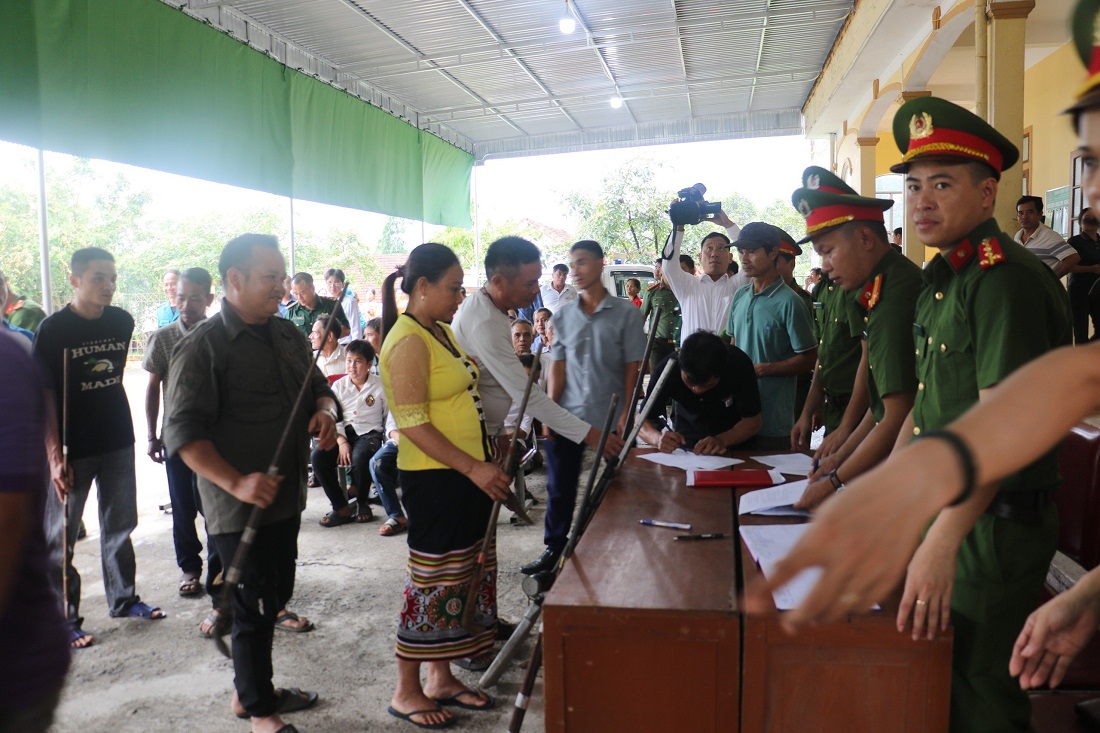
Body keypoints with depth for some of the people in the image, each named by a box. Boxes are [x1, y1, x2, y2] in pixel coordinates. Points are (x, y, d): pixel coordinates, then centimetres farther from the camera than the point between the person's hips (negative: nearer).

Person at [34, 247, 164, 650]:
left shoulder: (122, 322, 2)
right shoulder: (53, 329, -12)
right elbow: (44, 397, -14)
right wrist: (54, 457, -19)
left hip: (118, 440, 5)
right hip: (73, 448, -5)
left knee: (120, 526, 15)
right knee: (60, 536, 3)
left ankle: (123, 599, 30)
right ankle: (65, 620, 15)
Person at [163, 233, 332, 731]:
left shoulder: (288, 335, 8)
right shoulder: (203, 346, -14)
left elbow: (318, 388, 19)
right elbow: (183, 431, -18)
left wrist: (326, 411, -5)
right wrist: (236, 483, -28)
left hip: (287, 498, 7)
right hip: (240, 508, -7)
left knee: (275, 596, 19)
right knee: (255, 608, 5)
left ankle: (253, 689, 40)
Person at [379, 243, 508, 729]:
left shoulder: (442, 331, 12)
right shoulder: (408, 341, -16)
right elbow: (414, 424, -22)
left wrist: (488, 461, 17)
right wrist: (474, 468, -24)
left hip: (467, 474, 9)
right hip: (433, 477, -9)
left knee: (460, 576, 15)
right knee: (433, 580, 1)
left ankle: (440, 678, 29)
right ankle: (407, 692, 18)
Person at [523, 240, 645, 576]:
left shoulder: (626, 313, -1)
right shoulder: (563, 316, 8)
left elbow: (633, 367, -2)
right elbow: (557, 366, 7)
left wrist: (626, 413, -8)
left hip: (610, 418, -3)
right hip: (567, 416, 3)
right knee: (560, 486, 10)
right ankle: (554, 549, 24)